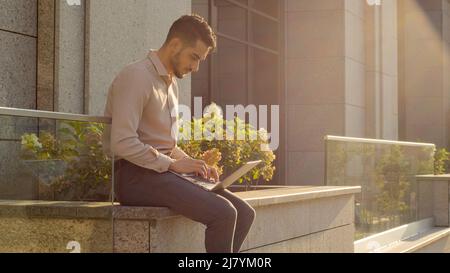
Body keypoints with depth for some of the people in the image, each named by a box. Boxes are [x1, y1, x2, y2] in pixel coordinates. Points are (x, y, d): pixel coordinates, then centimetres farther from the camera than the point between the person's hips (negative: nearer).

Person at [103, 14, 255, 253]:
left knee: (244, 213, -3)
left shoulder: (171, 84, 19)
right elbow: (122, 143, -22)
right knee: (223, 214, -24)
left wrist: (192, 163, 8)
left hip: (162, 171, 9)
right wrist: (173, 164, -17)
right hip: (135, 175, -9)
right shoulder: (136, 77, -11)